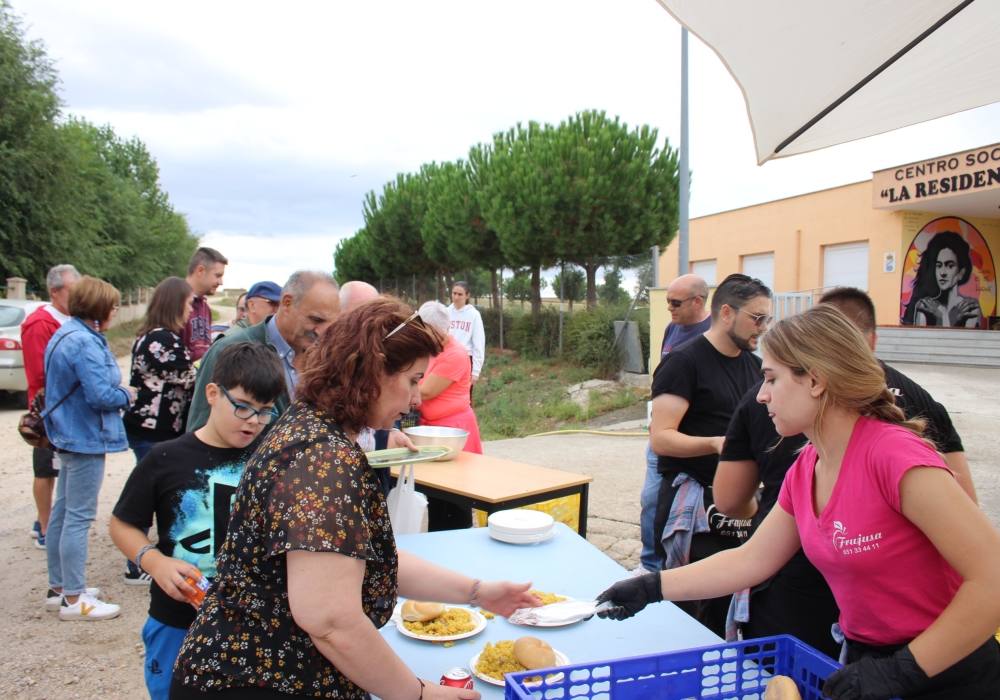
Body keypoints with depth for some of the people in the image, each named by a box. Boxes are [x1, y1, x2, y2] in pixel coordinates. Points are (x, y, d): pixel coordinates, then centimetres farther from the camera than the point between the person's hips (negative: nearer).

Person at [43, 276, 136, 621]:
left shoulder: (67, 334, 12)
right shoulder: (85, 343, -21)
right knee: (78, 517, -3)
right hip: (86, 438, -11)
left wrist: (118, 392, 9)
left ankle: (58, 587, 28)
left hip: (69, 434, 11)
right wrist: (126, 395, -6)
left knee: (62, 513, 16)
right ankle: (73, 598, 6)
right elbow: (100, 395, -25)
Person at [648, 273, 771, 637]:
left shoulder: (754, 365, 13)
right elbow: (660, 438, -17)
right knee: (688, 611, -2)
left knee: (727, 610, 14)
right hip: (692, 502, -7)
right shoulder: (684, 361, -11)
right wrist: (716, 444, -30)